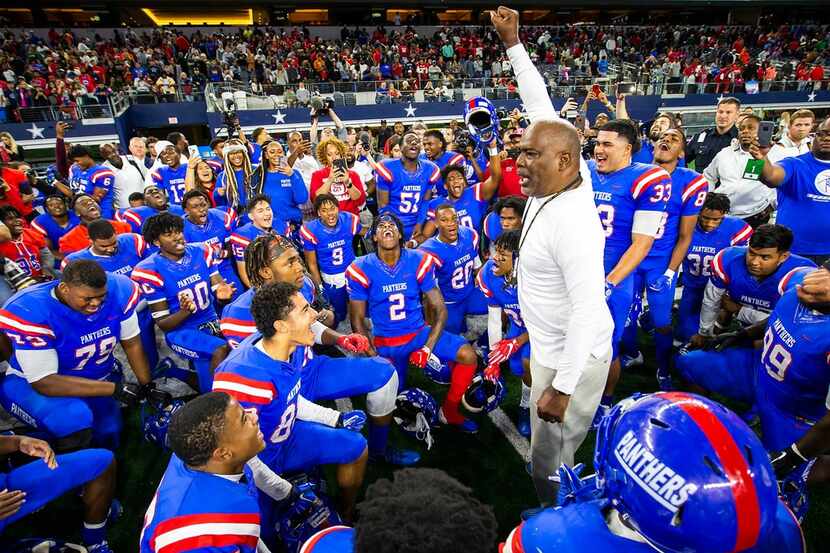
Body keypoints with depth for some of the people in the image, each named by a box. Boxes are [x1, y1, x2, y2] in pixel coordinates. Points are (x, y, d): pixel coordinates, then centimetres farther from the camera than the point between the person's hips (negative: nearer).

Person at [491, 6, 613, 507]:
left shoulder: (572, 222, -30)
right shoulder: (555, 180, -5)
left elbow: (588, 311, -29)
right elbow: (543, 110, 4)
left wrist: (561, 388, -25)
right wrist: (512, 43, 7)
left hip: (572, 359, -9)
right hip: (549, 349, 9)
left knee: (551, 470, 7)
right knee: (554, 455, 27)